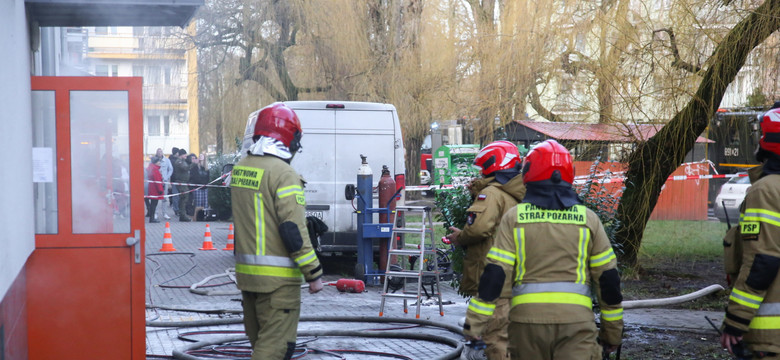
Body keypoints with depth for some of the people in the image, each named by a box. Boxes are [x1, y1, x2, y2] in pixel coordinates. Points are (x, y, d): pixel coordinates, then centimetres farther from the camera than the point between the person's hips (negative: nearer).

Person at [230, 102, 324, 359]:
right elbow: (293, 230, -20)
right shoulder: (283, 173, -17)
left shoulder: (240, 169, 9)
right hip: (277, 277, -8)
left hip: (246, 271, 8)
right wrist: (313, 273, -13)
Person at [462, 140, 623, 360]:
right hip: (575, 317, -1)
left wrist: (474, 323, -2)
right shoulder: (587, 218, 6)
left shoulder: (514, 217, 3)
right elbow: (608, 277, 8)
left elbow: (495, 273, -4)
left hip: (527, 317, 1)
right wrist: (613, 331, 16)